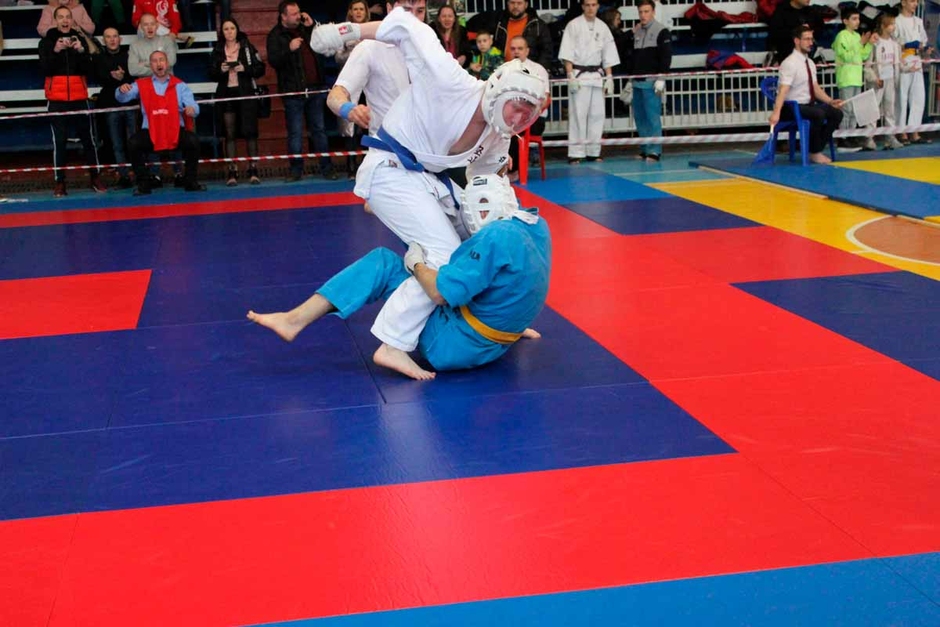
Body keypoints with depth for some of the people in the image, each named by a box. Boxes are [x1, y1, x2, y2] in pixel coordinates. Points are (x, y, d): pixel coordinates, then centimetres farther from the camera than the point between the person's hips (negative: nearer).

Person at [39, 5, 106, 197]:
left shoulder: (79, 40, 7)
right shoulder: (47, 42, 3)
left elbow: (90, 70, 0)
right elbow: (45, 69, -9)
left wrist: (81, 51, -15)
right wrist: (56, 51, -22)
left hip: (79, 98, 2)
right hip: (56, 100, -1)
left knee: (88, 138, 3)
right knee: (59, 141, -2)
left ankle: (96, 178, 13)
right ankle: (60, 182, 0)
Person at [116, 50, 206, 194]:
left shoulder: (179, 85, 9)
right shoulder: (141, 85, 10)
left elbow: (193, 107, -2)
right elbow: (122, 98, 0)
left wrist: (192, 109, -27)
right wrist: (122, 90, -24)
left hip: (176, 131, 0)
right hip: (150, 132, 0)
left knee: (193, 140, -28)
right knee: (133, 144, -27)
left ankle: (190, 182, -8)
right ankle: (144, 184, -8)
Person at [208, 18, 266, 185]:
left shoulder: (247, 47, 6)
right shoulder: (217, 51, 10)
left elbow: (260, 69, 1)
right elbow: (211, 74, 9)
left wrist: (245, 69, -13)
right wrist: (220, 70, -10)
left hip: (246, 93, -1)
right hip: (226, 94, 1)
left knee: (250, 132, -3)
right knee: (230, 134, -1)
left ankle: (253, 170, 1)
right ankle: (232, 173, 0)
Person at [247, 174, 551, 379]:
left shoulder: (497, 237, -27)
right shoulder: (536, 226, 1)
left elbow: (440, 292, -28)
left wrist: (415, 264, -10)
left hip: (453, 346, -9)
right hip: (491, 344, 9)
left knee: (385, 265, -1)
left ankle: (296, 320, 3)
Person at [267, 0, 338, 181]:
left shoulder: (305, 29, 12)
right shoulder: (275, 35, -3)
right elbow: (273, 61, -14)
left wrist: (312, 26, 3)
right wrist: (289, 49, -27)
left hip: (315, 88, 5)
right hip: (293, 91, -5)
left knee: (319, 129, 8)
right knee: (295, 133, 0)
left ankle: (326, 168, 11)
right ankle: (296, 169, 7)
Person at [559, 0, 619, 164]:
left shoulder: (602, 27, 9)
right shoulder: (574, 25, -3)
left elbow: (608, 56, 12)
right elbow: (567, 54, -7)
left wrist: (609, 78, 6)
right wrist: (571, 76, -14)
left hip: (597, 75, 4)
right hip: (578, 74, -4)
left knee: (597, 114, 5)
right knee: (578, 114, -7)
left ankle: (593, 151, 13)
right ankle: (575, 153, -4)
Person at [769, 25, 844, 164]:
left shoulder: (810, 63, 11)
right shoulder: (790, 63, -16)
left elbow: (816, 88, 16)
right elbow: (783, 90, -28)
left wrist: (831, 101, 0)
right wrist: (776, 112, -40)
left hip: (808, 105, 9)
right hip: (791, 108, -9)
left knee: (836, 114, -7)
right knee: (819, 114, -32)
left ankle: (817, 150, 1)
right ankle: (814, 153, -14)